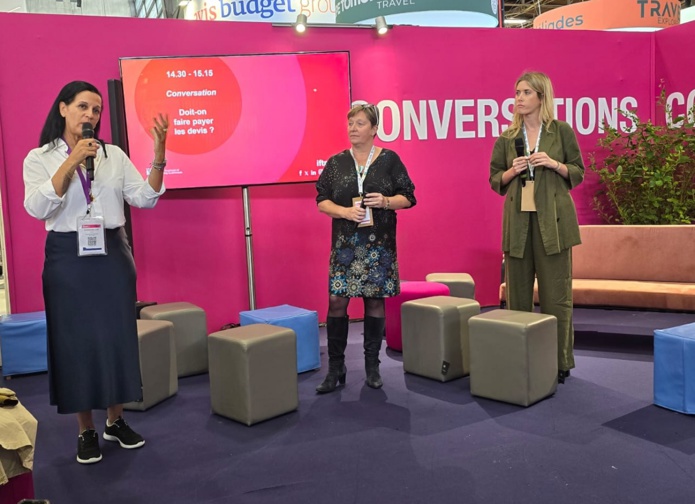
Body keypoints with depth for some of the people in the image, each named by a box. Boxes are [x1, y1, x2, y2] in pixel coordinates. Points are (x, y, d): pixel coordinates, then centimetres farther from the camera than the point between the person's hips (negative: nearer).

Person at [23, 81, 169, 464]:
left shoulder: (114, 155, 6)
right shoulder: (39, 158, 1)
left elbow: (145, 198, -2)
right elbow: (37, 208, -13)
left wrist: (159, 154, -14)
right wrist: (70, 162, -18)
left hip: (112, 255, 2)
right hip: (68, 258, -2)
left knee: (118, 335, 6)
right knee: (76, 339, 3)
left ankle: (116, 420, 23)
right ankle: (85, 430, 17)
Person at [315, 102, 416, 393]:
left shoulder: (389, 160, 4)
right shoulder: (336, 163, 7)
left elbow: (408, 197, 5)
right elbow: (322, 200, 5)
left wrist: (386, 201, -15)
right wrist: (344, 211, -13)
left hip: (379, 242, -1)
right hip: (345, 242, 1)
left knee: (375, 301, 5)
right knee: (336, 300, -5)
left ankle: (372, 366, 18)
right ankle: (335, 369, 7)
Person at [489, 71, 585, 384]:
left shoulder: (562, 131, 3)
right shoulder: (507, 138, 8)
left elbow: (578, 173, 6)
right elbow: (495, 181, 12)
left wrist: (554, 164, -11)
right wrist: (512, 171, -7)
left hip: (553, 220, -2)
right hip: (518, 220, 3)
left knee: (556, 295, 0)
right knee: (517, 294, 4)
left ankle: (559, 362, 11)